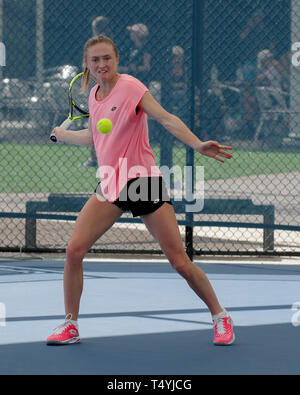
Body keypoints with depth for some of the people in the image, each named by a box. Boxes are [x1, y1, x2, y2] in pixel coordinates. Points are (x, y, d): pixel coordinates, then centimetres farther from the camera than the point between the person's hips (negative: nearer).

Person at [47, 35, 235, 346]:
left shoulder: (130, 87, -10)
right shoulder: (94, 95, 9)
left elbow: (166, 119, -20)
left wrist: (197, 145, -33)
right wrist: (57, 133, 32)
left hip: (143, 181, -5)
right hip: (110, 186, 5)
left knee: (180, 263, -5)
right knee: (74, 251, -9)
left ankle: (220, 317, 15)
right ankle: (70, 325, 6)